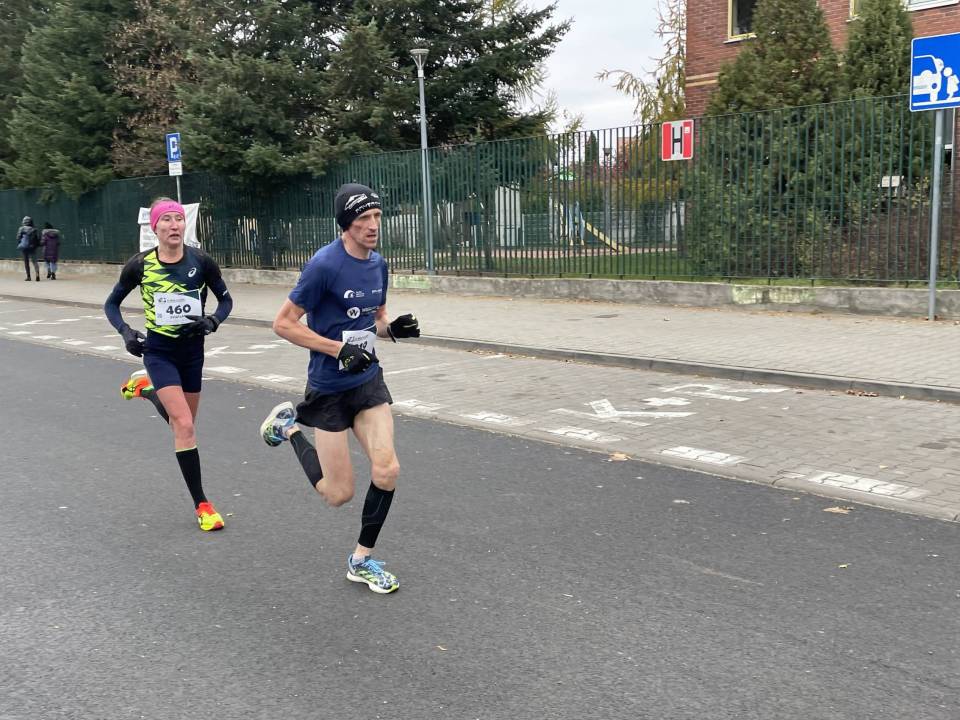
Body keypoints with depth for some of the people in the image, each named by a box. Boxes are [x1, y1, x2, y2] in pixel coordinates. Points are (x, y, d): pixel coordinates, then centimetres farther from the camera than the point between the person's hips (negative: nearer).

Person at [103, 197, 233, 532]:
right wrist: (125, 332, -14)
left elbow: (226, 299, 2)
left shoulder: (200, 261, -10)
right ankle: (201, 505, -5)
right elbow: (111, 304, 4)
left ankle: (145, 388, 46)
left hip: (192, 350, 3)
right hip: (159, 351, -3)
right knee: (185, 426, -14)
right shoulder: (140, 265, -11)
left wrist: (212, 321, -18)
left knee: (182, 423, 16)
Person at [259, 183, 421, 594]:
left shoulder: (377, 264, 5)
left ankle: (362, 559, 12)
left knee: (387, 472, -9)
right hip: (329, 388, -6)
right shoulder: (324, 265, -17)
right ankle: (288, 427, 28)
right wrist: (340, 349, -21)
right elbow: (283, 324, -15)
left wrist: (393, 328, -3)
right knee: (339, 494, 3)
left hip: (369, 381, 6)